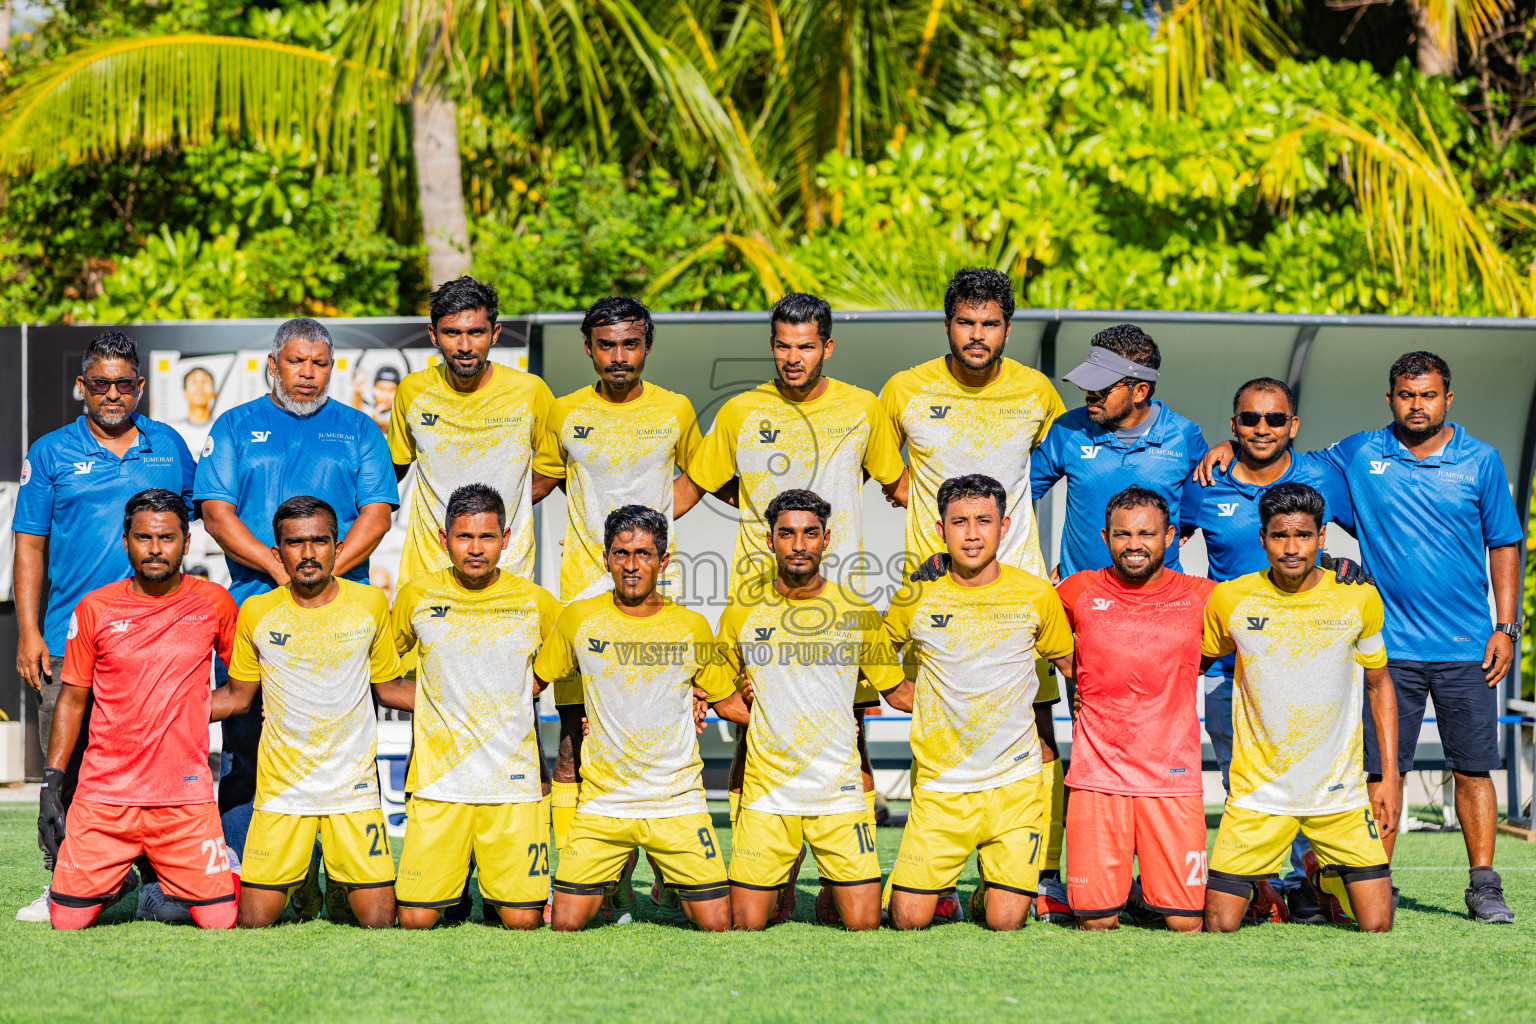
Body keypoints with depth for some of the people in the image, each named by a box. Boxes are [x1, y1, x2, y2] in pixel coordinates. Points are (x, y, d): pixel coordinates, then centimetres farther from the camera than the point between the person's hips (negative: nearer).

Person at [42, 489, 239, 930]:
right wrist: (51, 784, 4)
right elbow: (72, 699, 9)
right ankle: (117, 879, 27)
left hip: (186, 796, 0)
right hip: (102, 795, 1)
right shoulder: (94, 608, 2)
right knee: (68, 921, -5)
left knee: (221, 922, -8)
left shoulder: (213, 602, 2)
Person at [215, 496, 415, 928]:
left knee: (378, 921, -7)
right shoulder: (256, 613, -1)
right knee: (253, 923, -4)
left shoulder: (370, 604, 0)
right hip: (280, 791, 0)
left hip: (354, 787, 0)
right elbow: (237, 696, 10)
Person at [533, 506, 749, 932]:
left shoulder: (692, 627, 1)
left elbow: (727, 702, 13)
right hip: (601, 801, 0)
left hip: (678, 802, 0)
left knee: (716, 924, -6)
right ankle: (603, 890, 23)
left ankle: (678, 889, 23)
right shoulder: (579, 618, 0)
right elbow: (533, 680, 12)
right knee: (565, 924, -7)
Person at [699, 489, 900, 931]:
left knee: (863, 923, -7)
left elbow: (898, 691, 9)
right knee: (747, 924, -5)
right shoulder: (742, 614, 3)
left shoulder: (858, 613, 3)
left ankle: (831, 895, 24)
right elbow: (713, 692, 13)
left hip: (840, 792, 0)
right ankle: (779, 888, 26)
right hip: (766, 793, 0)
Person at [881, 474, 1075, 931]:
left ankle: (989, 891, 27)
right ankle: (928, 876, 28)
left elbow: (1071, 663, 14)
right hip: (940, 783, 0)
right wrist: (900, 694, 3)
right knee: (909, 919, -5)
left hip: (1014, 778, 0)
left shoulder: (1036, 595, -1)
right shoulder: (916, 597, -2)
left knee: (1005, 921, -7)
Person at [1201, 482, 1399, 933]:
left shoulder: (1359, 599, -5)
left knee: (1377, 925, -4)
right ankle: (1258, 889, 29)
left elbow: (1379, 684, 7)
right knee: (1219, 926, -8)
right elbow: (1194, 663, 12)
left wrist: (1389, 777, 4)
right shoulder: (1229, 600, -6)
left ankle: (1324, 875, 30)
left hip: (1340, 791, 1)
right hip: (1258, 792, -1)